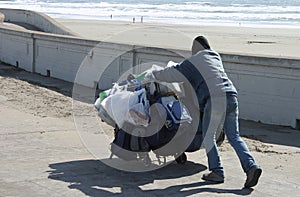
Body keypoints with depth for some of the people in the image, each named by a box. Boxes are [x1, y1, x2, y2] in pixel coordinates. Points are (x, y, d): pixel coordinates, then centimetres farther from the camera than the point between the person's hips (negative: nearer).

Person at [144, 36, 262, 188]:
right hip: (232, 98, 7)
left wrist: (152, 76, 22)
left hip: (216, 100, -7)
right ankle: (251, 167, -5)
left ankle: (217, 172, 6)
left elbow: (172, 74, 6)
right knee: (234, 137, 9)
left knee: (208, 137, 6)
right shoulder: (216, 57, 27)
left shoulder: (194, 61, 4)